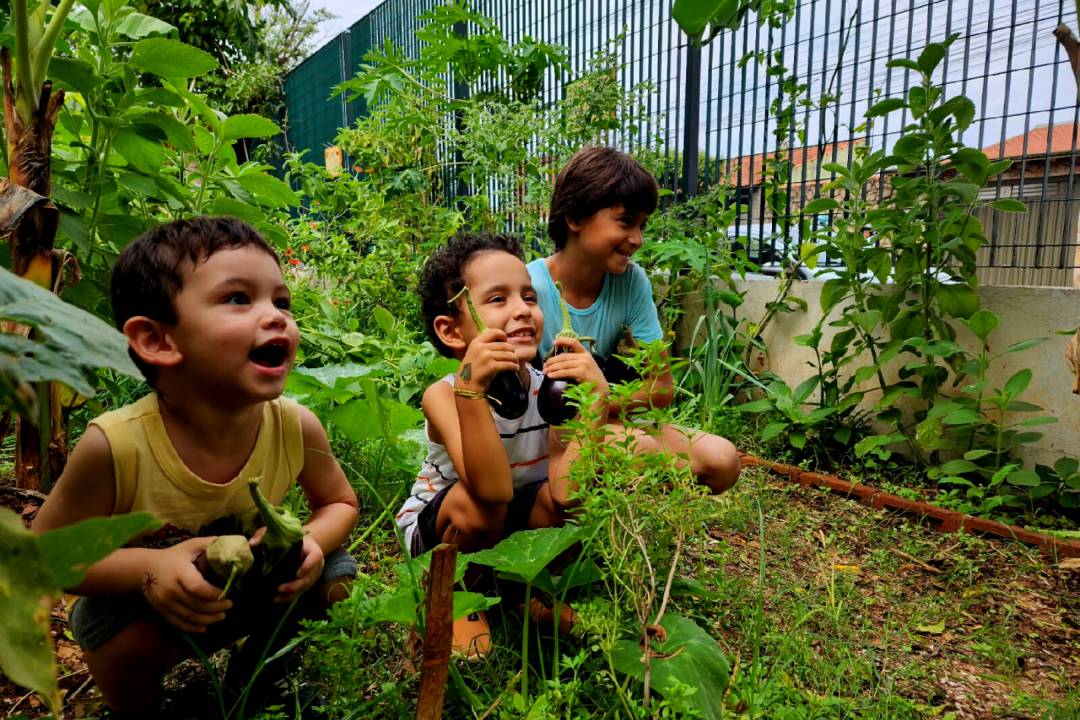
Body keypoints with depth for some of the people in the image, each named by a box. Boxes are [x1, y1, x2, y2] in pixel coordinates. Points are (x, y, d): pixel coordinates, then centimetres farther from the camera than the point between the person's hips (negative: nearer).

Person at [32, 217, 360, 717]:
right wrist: (147, 567, -36)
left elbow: (339, 503, -7)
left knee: (333, 574, -16)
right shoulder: (116, 446, -33)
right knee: (128, 645, -31)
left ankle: (256, 661, 18)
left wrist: (311, 543, -29)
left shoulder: (297, 428, -26)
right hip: (140, 600, -2)